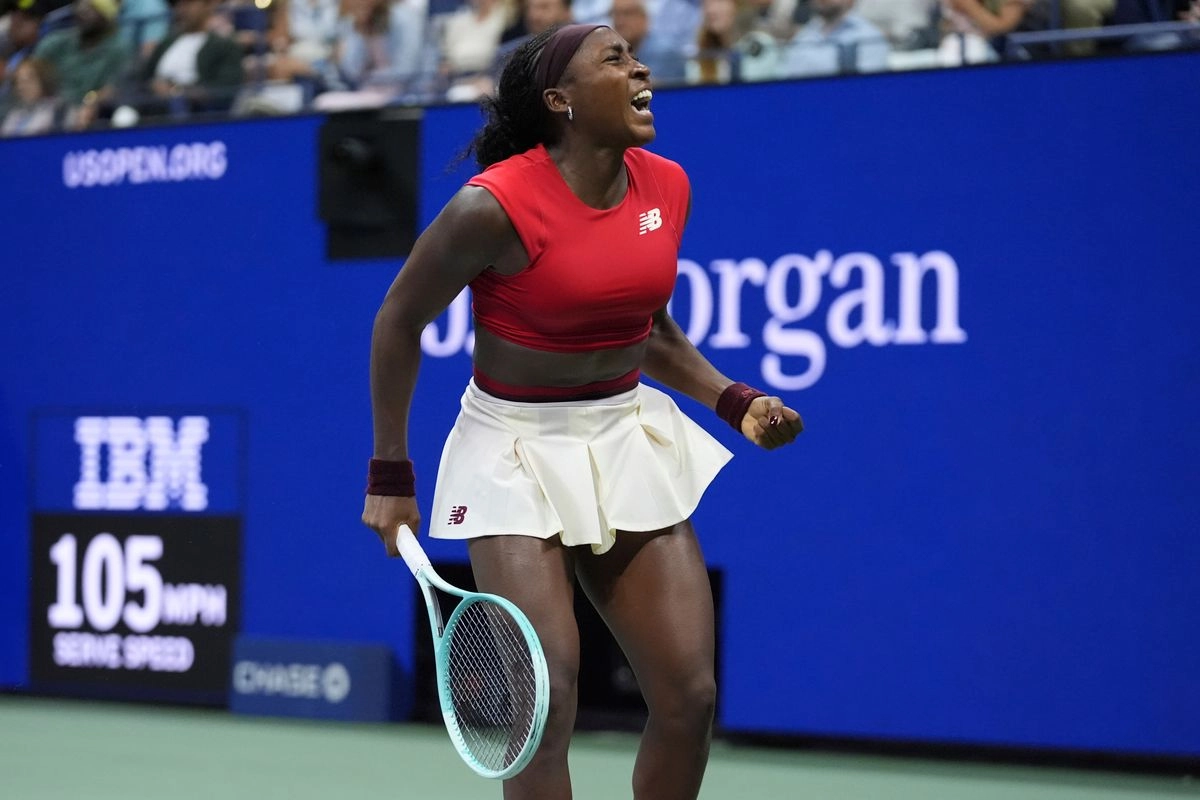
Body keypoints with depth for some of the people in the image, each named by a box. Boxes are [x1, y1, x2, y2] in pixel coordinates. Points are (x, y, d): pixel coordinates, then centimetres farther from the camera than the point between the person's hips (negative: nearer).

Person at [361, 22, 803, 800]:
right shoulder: (496, 205, -19)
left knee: (689, 695, 0)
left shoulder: (668, 188, -1)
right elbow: (399, 321, -7)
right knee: (547, 695, -13)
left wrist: (735, 402, 0)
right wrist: (390, 476, -5)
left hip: (629, 436, 6)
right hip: (517, 445, -5)